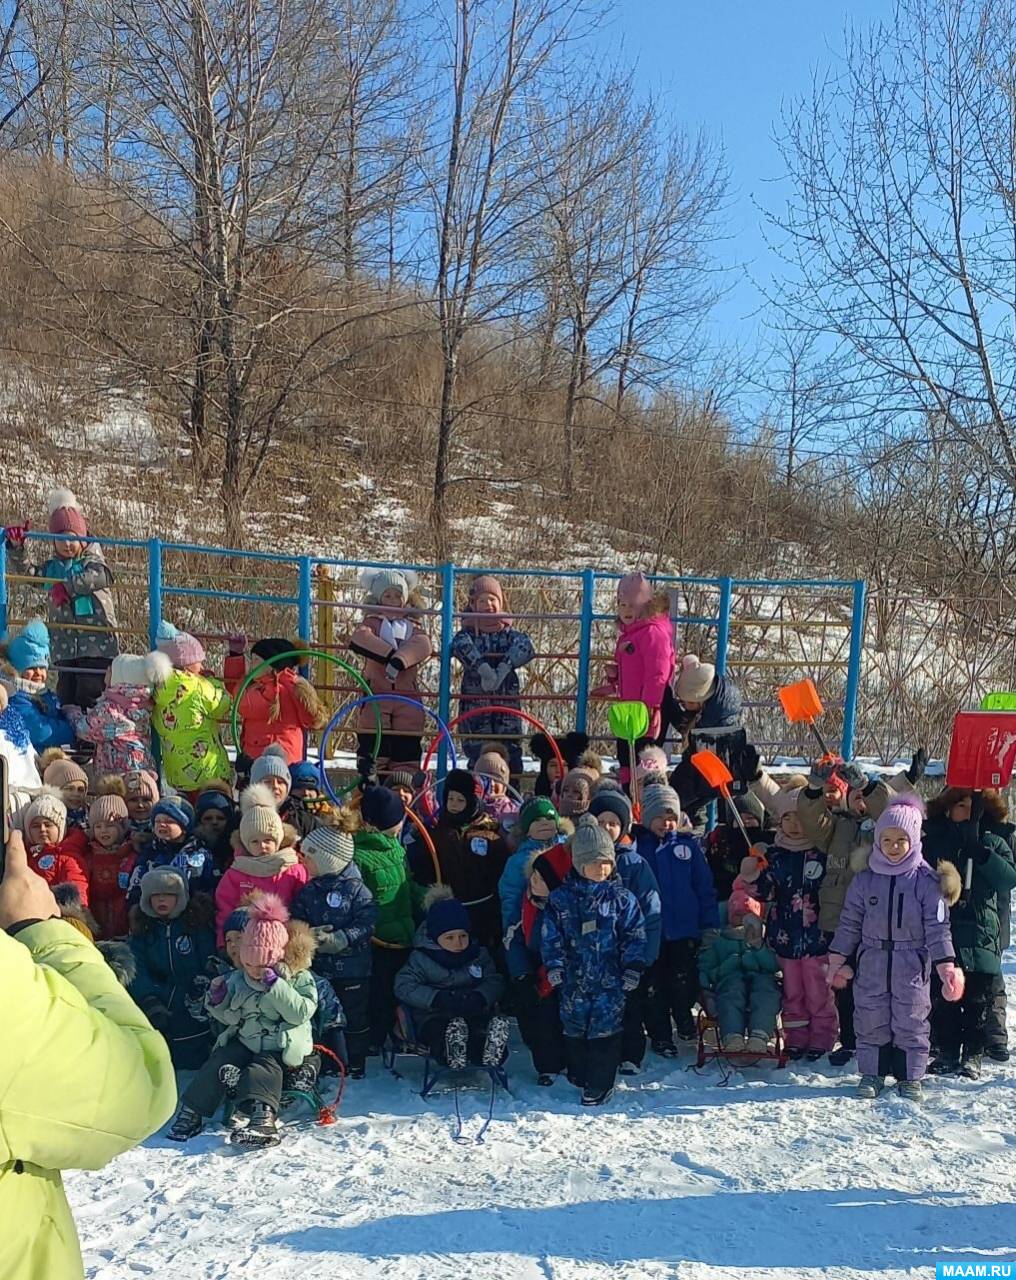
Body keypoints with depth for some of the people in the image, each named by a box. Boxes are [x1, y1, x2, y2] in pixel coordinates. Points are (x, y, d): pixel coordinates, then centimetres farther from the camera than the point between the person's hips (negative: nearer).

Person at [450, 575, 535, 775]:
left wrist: (503, 668, -26)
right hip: (475, 703, -1)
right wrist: (483, 668, -32)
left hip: (507, 702, 2)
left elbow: (525, 646, -12)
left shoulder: (509, 632, 11)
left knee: (511, 753, -2)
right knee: (477, 754, -4)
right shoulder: (468, 632, 7)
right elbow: (462, 646, -18)